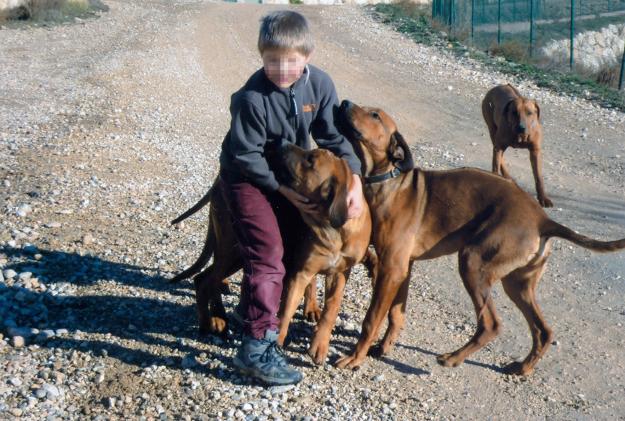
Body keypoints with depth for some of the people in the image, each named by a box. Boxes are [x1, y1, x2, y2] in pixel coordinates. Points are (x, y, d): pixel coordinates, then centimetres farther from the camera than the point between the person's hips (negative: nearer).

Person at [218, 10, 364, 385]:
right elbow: (247, 156, -22)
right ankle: (257, 347, -10)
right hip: (249, 178, -6)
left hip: (289, 174, 6)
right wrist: (284, 189, -23)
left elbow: (333, 136, -9)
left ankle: (267, 317, 37)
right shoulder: (252, 97, -28)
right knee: (266, 254, -15)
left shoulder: (320, 84, -14)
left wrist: (355, 179, -20)